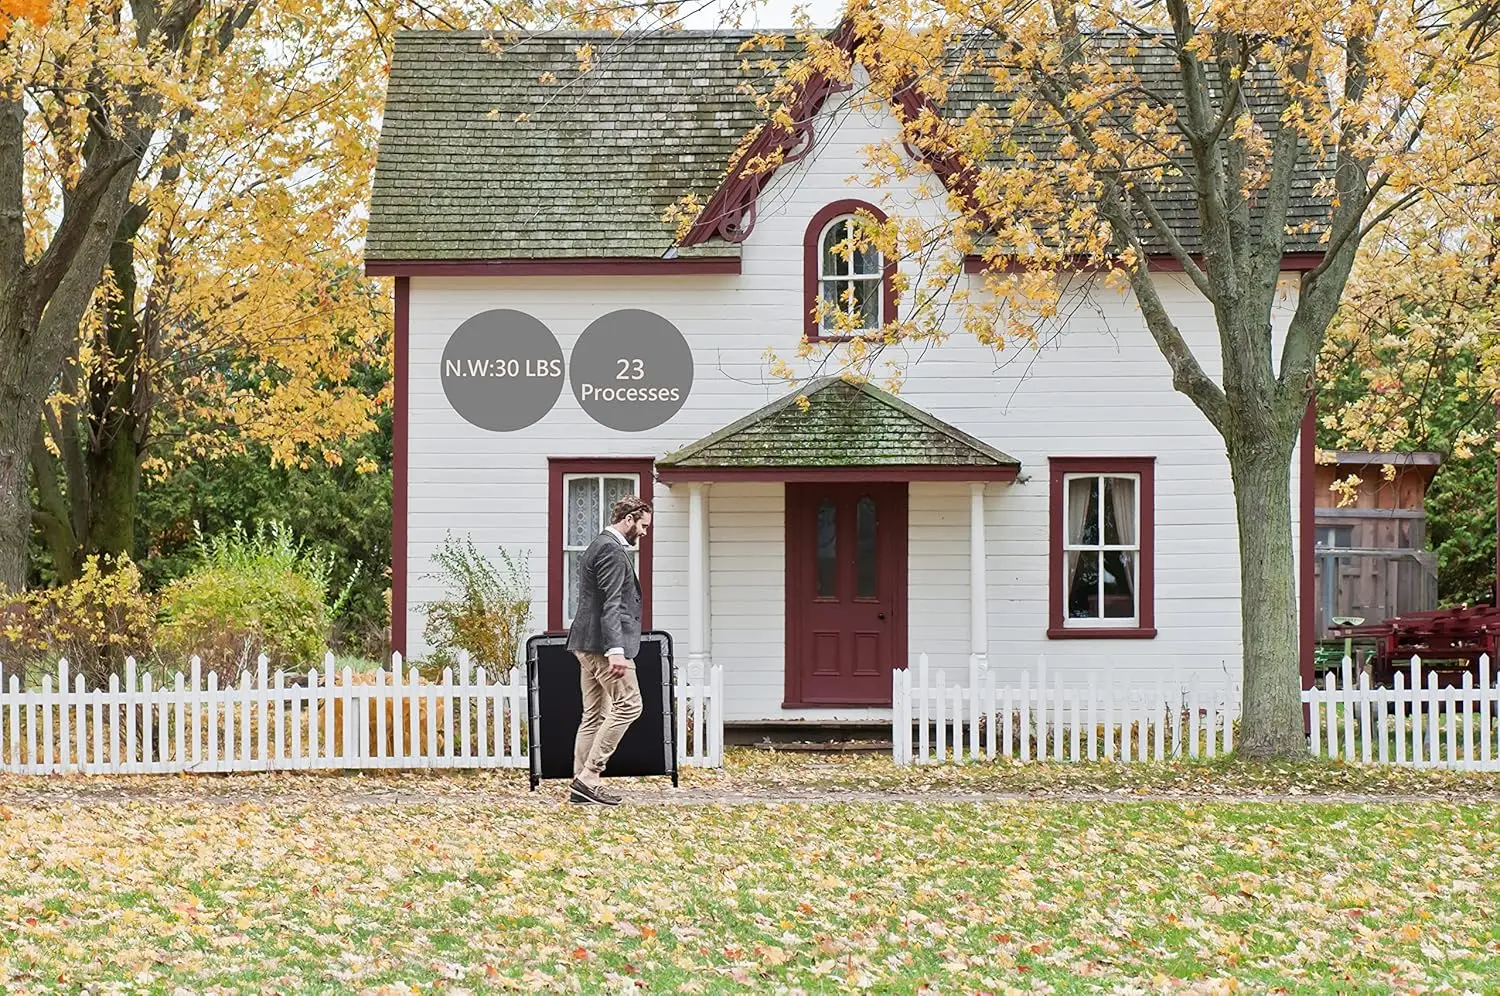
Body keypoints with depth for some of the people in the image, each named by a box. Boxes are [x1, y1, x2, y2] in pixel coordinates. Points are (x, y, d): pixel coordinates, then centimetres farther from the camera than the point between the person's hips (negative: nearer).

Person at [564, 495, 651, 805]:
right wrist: (616, 650, -26)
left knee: (594, 715, 10)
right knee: (627, 705, -10)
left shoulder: (600, 546, 21)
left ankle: (582, 785, 9)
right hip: (603, 642, -11)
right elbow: (610, 604, -20)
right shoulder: (612, 550, -12)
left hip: (587, 645, 11)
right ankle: (588, 777, -13)